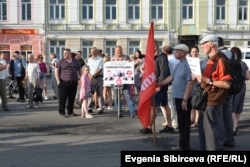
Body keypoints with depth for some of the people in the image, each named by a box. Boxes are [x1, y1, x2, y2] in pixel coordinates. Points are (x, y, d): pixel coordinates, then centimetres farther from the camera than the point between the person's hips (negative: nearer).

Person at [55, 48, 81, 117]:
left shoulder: (75, 61, 13)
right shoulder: (61, 61, 2)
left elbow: (79, 71, 20)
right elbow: (56, 71, 0)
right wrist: (58, 81, -9)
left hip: (73, 83, 4)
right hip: (64, 83, -4)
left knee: (72, 98, 8)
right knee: (62, 98, -3)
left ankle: (70, 112, 18)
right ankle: (61, 112, 7)